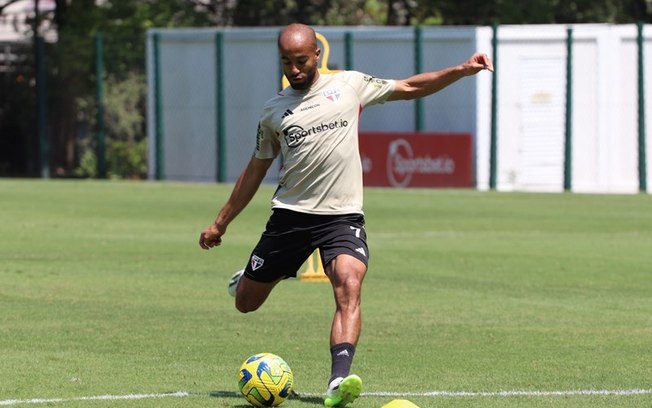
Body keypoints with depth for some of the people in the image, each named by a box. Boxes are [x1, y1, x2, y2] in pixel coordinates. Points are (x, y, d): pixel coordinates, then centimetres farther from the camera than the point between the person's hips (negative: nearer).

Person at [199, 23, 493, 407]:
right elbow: (255, 171, 18)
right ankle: (251, 277, 47)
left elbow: (410, 87, 10)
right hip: (290, 214, 2)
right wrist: (220, 224, 20)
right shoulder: (274, 110, 9)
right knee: (245, 302, 8)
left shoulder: (349, 85, 5)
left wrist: (461, 70, -2)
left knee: (349, 287, -27)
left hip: (342, 215, -2)